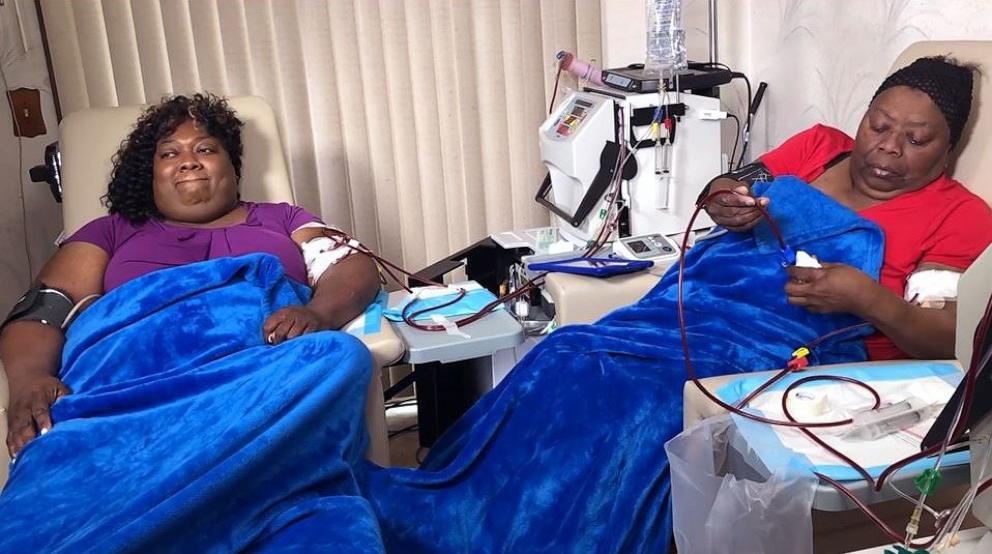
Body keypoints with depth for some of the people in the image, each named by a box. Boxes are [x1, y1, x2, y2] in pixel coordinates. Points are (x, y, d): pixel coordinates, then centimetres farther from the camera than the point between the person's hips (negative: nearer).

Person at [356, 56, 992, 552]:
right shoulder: (818, 145, 18)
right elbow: (720, 193, 23)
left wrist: (867, 296, -22)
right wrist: (726, 202, -2)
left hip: (789, 352, -5)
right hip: (695, 301, 5)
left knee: (647, 413, -32)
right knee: (566, 364, -23)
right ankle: (424, 502, -28)